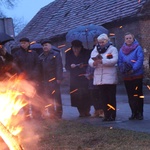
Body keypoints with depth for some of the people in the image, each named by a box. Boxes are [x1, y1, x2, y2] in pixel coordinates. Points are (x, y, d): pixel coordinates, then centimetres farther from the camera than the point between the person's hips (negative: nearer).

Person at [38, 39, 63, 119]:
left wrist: (59, 78, -15)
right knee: (47, 98, 5)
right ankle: (52, 114, 12)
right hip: (44, 81, 5)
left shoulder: (56, 54, 2)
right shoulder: (41, 57, 16)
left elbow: (59, 67, -6)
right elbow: (39, 69, 13)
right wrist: (39, 80, 6)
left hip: (53, 80, -5)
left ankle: (58, 114, 5)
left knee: (57, 98, -1)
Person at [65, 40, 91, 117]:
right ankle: (81, 111, 6)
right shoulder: (69, 54, 8)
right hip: (74, 78, 2)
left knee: (85, 95, -9)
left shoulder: (86, 53, -1)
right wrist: (71, 66, -14)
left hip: (84, 77, -2)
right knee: (76, 96, -4)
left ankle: (86, 111, 5)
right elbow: (66, 66, 7)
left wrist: (84, 65, -20)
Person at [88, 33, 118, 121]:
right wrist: (94, 63, -18)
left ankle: (112, 116, 2)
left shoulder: (113, 49, 0)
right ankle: (106, 115, 11)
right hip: (99, 77, 5)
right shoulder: (95, 50, 15)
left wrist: (101, 61, -22)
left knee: (111, 97, -1)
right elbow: (90, 61, 5)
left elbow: (114, 60, -16)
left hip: (110, 77, -5)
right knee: (103, 98, 6)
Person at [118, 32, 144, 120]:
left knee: (138, 95, 0)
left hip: (137, 75, -4)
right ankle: (134, 113, 15)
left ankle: (140, 113, 5)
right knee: (130, 95, 7)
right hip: (126, 77, 4)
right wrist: (123, 69, -14)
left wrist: (133, 69, -22)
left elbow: (140, 60, -14)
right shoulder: (122, 50, 8)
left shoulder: (138, 48, -4)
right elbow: (120, 62, 5)